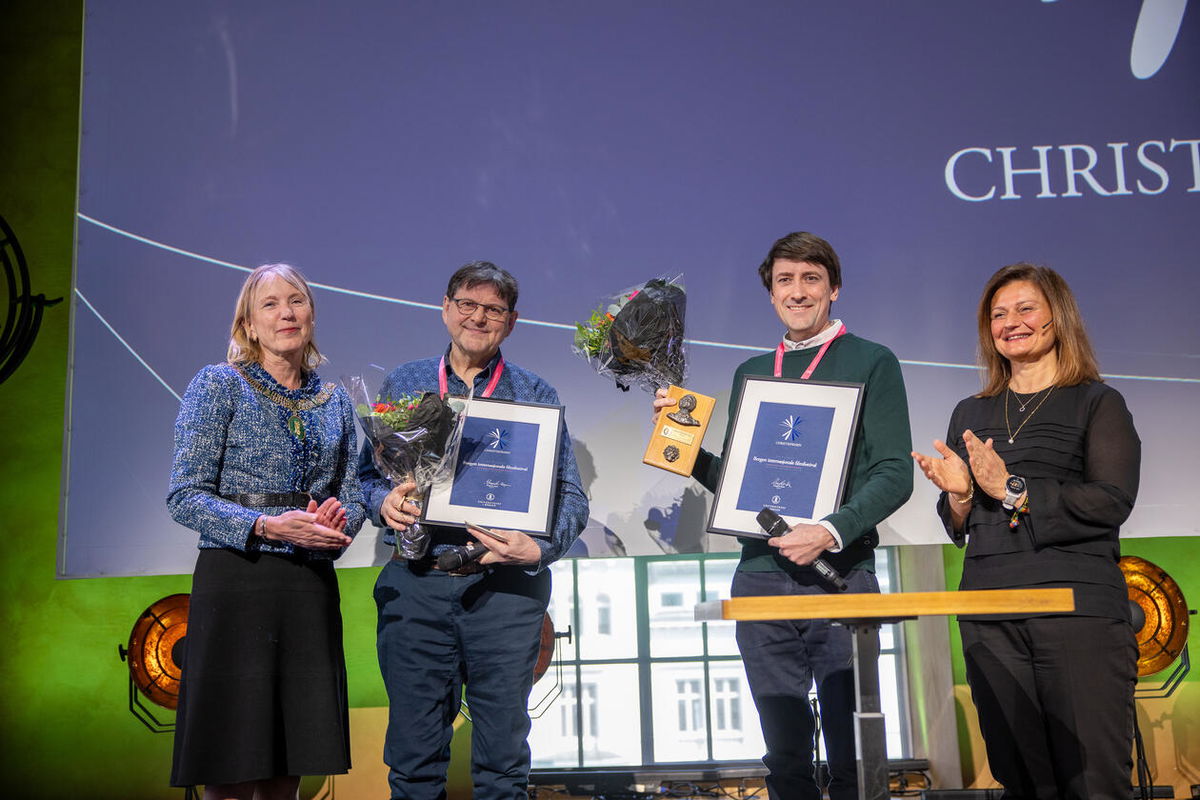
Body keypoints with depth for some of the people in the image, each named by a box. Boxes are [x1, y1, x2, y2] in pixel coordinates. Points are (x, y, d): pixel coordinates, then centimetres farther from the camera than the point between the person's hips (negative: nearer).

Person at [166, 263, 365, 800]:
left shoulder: (334, 402, 14)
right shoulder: (218, 385, 0)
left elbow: (352, 497, 15)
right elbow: (184, 497, -7)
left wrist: (338, 521, -8)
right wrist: (269, 526, -19)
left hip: (312, 586, 4)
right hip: (236, 582, -4)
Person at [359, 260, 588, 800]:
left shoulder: (535, 395, 7)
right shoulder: (403, 385, 13)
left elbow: (569, 496, 2)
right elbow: (366, 472, 14)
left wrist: (539, 549, -16)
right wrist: (385, 502, -8)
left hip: (505, 589, -1)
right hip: (416, 586, 1)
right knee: (413, 757, 7)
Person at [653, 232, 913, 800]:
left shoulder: (872, 363, 3)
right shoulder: (751, 373, 16)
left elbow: (894, 473, -6)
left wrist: (832, 531, -20)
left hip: (840, 577, -4)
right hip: (760, 577, 4)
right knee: (785, 754, 10)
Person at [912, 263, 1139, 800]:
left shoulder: (1098, 403, 6)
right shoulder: (970, 414, 18)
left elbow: (1112, 502, -8)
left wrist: (1011, 488, -10)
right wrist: (958, 494, -2)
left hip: (1078, 606, -4)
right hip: (990, 612, 4)